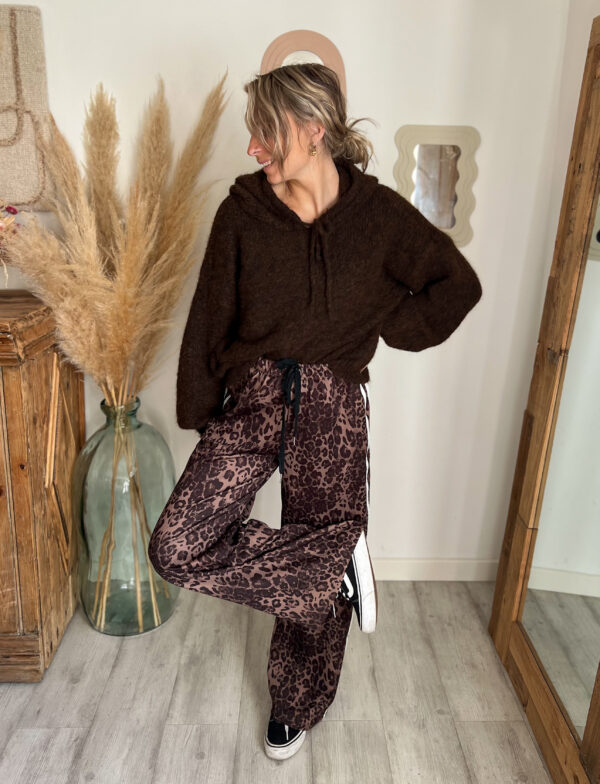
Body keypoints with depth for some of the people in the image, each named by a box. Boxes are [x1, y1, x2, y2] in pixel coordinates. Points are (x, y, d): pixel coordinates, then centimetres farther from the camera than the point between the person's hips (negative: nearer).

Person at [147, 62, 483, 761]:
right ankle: (340, 564, 4)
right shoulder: (243, 210, 0)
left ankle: (295, 705, 37)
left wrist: (389, 326, 1)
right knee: (177, 548, -14)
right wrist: (200, 412, 6)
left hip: (333, 406, -1)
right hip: (254, 396, 2)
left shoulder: (378, 212, -2)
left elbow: (458, 283, 9)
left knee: (320, 557, 7)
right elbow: (210, 317, 5)